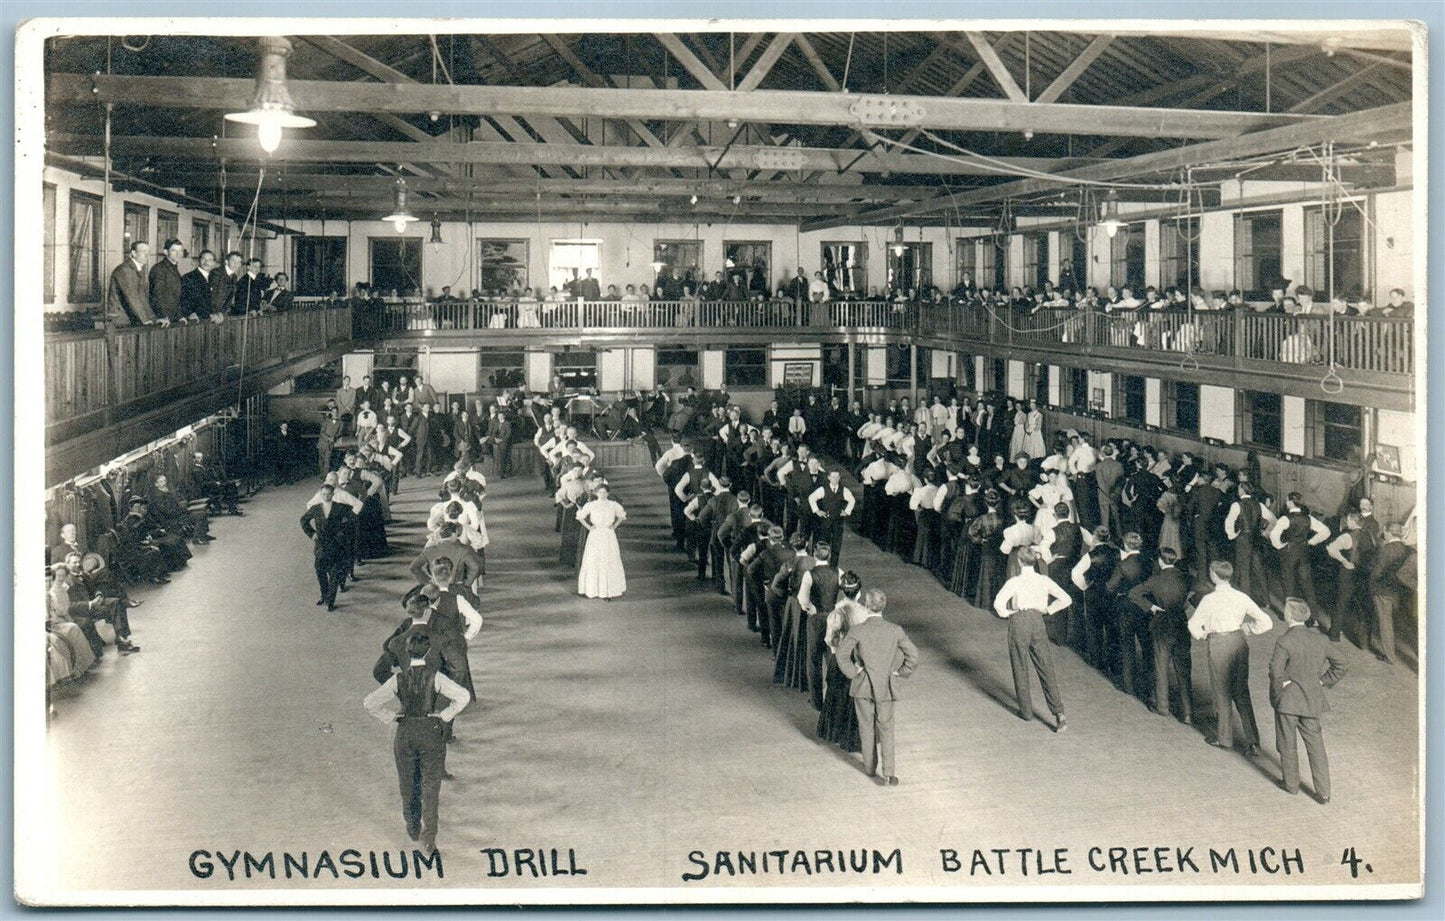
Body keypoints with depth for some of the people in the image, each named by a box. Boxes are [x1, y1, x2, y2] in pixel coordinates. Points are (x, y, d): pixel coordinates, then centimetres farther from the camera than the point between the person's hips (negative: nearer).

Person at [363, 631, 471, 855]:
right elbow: (463, 697, -20)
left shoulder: (398, 679, -6)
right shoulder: (435, 677, -12)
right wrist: (445, 716, -10)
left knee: (408, 784, 19)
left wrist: (392, 717, 4)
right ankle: (429, 836, -5)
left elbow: (370, 703, -5)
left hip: (405, 732, 2)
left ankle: (413, 828, 32)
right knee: (430, 786, 2)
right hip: (431, 733, -2)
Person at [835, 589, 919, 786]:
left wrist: (853, 672, -7)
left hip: (863, 686, -1)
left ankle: (870, 766, 30)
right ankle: (889, 773, 0)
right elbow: (913, 655, -9)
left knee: (867, 727, 17)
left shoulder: (857, 630, -14)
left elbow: (842, 655, -20)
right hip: (886, 687, 1)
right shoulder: (895, 630, -8)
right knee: (886, 729, 9)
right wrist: (900, 674, 1)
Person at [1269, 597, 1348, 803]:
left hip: (1287, 700, -5)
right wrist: (1323, 681, 9)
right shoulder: (1318, 640, 2)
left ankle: (1291, 783, 27)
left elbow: (1275, 669, -27)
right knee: (1316, 745, 8)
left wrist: (1282, 684, -11)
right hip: (1312, 700, 5)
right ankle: (1323, 791, 7)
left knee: (1288, 744, 13)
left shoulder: (1285, 641, -17)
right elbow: (1339, 663, 8)